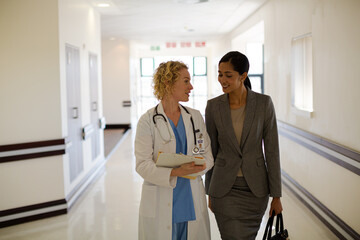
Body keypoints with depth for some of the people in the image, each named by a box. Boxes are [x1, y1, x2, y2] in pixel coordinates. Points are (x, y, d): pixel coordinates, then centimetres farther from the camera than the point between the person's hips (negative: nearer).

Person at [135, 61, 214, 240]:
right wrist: (174, 172, -26)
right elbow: (142, 165, -12)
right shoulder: (148, 121, -6)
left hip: (192, 202, 4)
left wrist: (191, 168, -14)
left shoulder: (195, 117, 8)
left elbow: (207, 157, 7)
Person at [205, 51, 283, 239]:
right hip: (225, 189, 0)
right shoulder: (213, 106, -4)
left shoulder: (264, 103, -7)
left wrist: (276, 195, -4)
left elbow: (272, 150, -5)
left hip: (256, 188, 1)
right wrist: (210, 192, 7)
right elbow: (211, 151, 4)